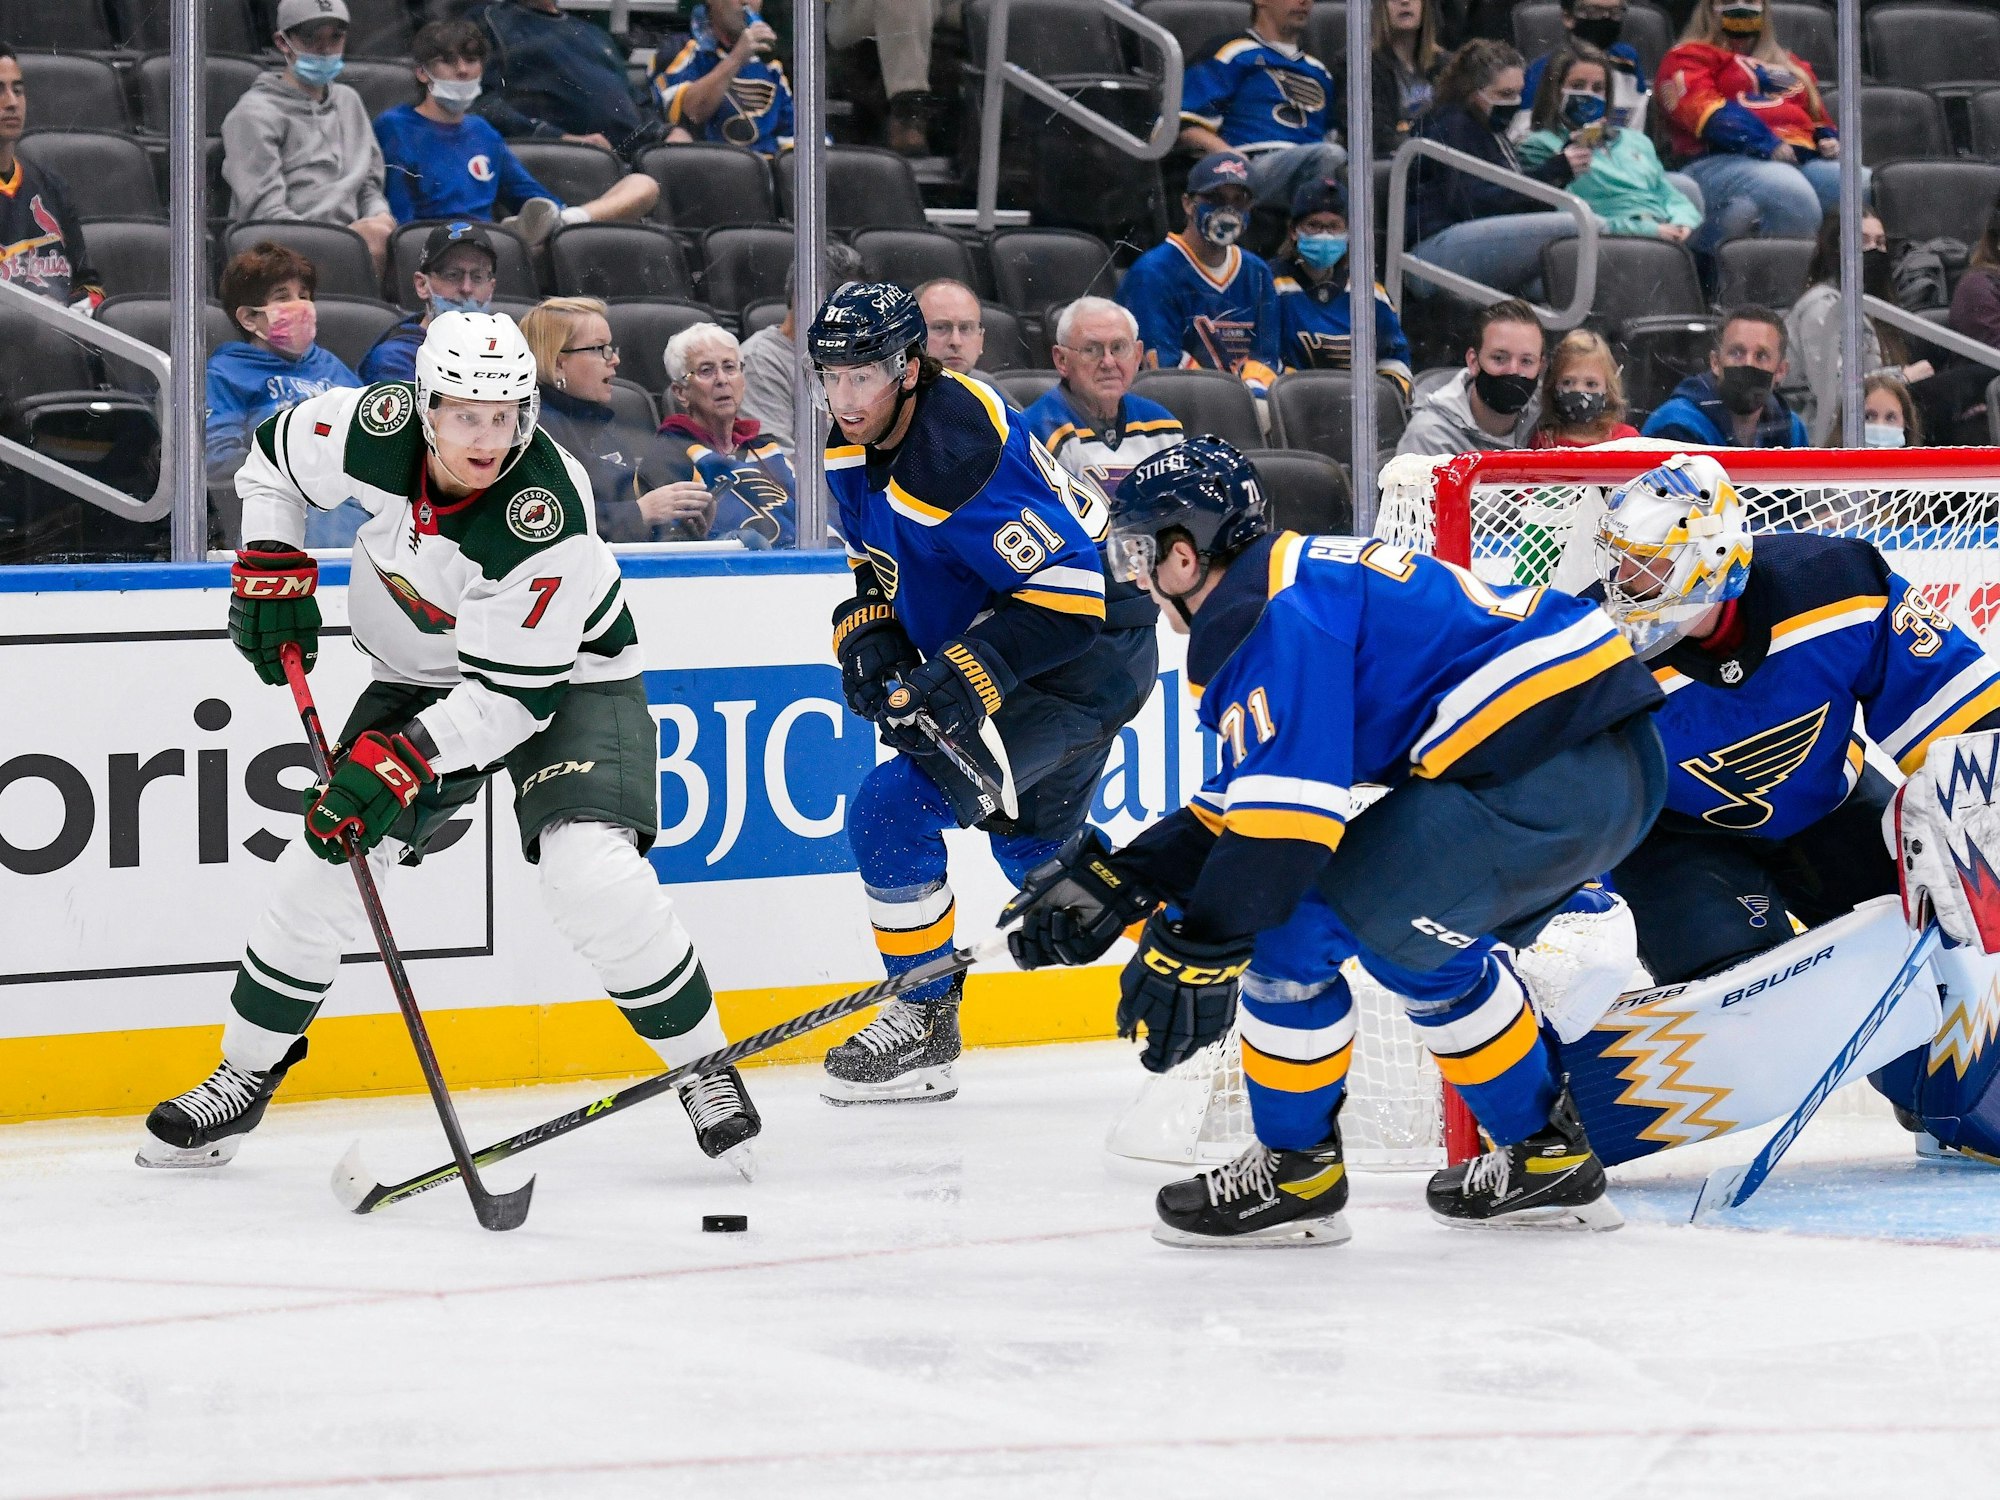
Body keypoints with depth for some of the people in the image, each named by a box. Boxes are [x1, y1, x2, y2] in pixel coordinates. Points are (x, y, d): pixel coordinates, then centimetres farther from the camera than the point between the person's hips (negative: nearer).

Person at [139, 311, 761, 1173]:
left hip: (566, 677, -5)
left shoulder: (547, 518, -35)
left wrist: (400, 763, -37)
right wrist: (270, 570, -7)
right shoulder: (378, 431, -22)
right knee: (322, 872, -3)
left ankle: (706, 1071, -6)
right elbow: (275, 453, 2)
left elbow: (513, 697, -32)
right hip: (420, 676, 5)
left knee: (593, 876, -25)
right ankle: (245, 1076, 16)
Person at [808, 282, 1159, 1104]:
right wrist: (869, 633, -4)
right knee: (1035, 845, 25)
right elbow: (878, 560, 15)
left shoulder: (961, 455, -30)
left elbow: (1068, 590, -31)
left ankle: (924, 1022, -2)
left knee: (893, 811, -17)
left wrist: (964, 675, -33)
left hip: (1084, 658, -11)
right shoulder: (855, 445, 0)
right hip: (999, 652, 11)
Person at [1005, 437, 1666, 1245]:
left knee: (1294, 930, -3)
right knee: (1424, 948, 29)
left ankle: (1294, 1175, 10)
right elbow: (1242, 804, 26)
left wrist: (1196, 953, -16)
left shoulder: (1272, 616, -9)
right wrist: (1114, 881, 21)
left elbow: (1287, 815, -19)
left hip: (1537, 776, -10)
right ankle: (1547, 1159, 33)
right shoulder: (1317, 579, 23)